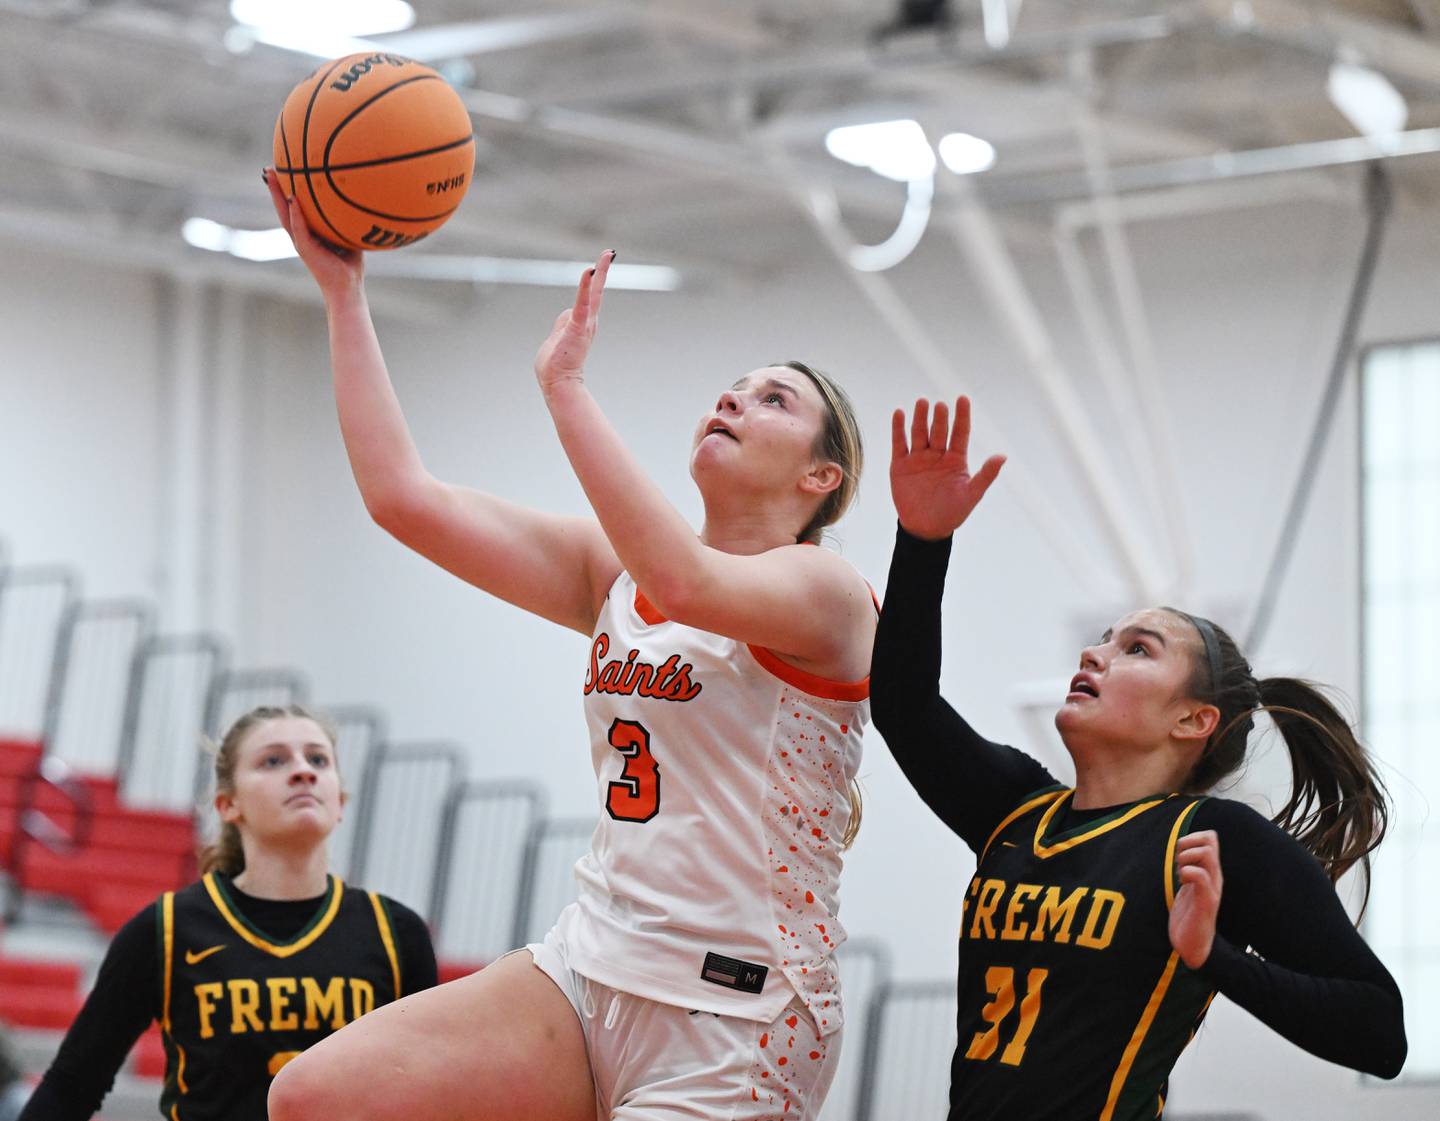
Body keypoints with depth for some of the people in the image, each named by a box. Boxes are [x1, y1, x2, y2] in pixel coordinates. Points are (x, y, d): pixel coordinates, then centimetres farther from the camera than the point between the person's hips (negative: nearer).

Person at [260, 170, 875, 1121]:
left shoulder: (825, 588, -7)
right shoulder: (611, 571, 12)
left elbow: (687, 583, -29)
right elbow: (404, 497, 5)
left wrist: (566, 386, -26)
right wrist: (344, 293, 3)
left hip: (735, 1020, -6)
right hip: (591, 966, 6)